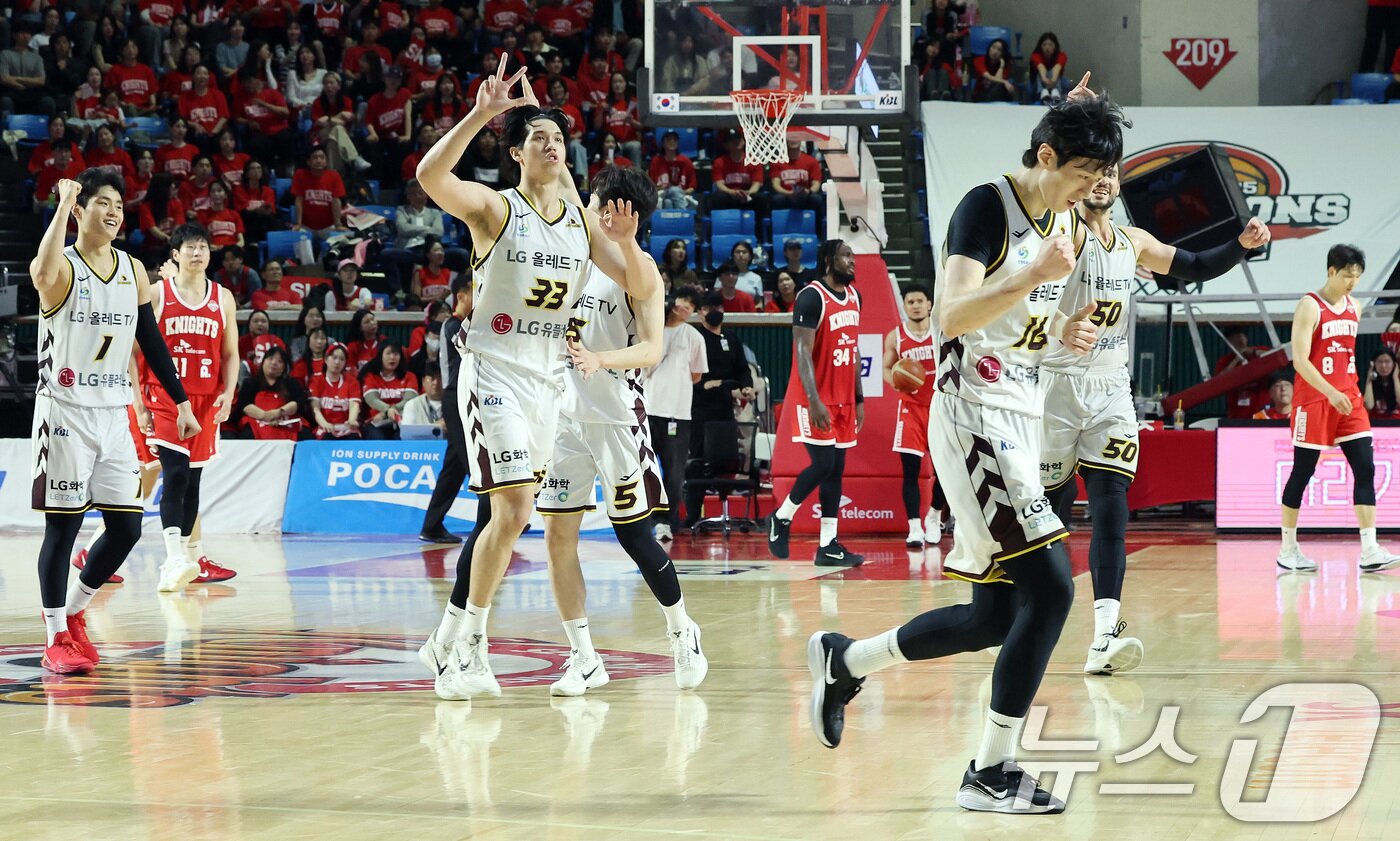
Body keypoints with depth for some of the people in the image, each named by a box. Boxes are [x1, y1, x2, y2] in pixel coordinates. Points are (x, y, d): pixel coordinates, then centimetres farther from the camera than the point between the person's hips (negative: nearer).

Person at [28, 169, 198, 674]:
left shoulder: (132, 270, 9)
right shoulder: (62, 268, -9)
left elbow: (152, 341, 16)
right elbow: (43, 273, -36)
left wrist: (181, 401, 12)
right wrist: (63, 206, -30)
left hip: (114, 413, 6)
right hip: (65, 412, -6)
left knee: (126, 526, 4)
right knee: (62, 526, -3)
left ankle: (73, 610, 23)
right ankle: (56, 638, 4)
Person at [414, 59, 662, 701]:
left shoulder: (583, 220, 8)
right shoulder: (495, 208, -9)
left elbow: (643, 289, 6)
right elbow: (430, 175, -29)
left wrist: (626, 241, -14)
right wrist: (481, 114, -37)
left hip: (544, 381, 7)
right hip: (493, 375, -7)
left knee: (501, 517, 11)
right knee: (514, 511, -16)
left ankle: (448, 642, 23)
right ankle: (468, 648, -5)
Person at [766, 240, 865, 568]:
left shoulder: (854, 296, 11)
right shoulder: (811, 297, -14)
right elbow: (803, 352, -18)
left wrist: (858, 399, 15)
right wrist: (814, 400, -25)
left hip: (842, 399, 8)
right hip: (815, 398, -8)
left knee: (836, 470, 5)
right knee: (822, 465, -12)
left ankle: (828, 546, 6)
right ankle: (781, 518, 9)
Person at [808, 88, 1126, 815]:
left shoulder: (1064, 224, 13)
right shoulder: (987, 207, -13)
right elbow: (951, 317, -23)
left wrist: (1064, 332, 6)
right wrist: (1035, 276, -31)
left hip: (1020, 422, 9)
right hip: (973, 417, -9)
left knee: (994, 618, 11)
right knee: (1050, 588, -17)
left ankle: (842, 662, 30)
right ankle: (990, 772, -9)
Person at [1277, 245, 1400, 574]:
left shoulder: (1354, 308, 11)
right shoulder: (1310, 307, -11)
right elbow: (1300, 360, -18)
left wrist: (1351, 392, 18)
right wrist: (1331, 393, -25)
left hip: (1348, 398, 6)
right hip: (1313, 399, -6)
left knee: (1365, 469, -5)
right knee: (1302, 473, 2)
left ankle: (1370, 552, -10)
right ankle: (1288, 549, 14)